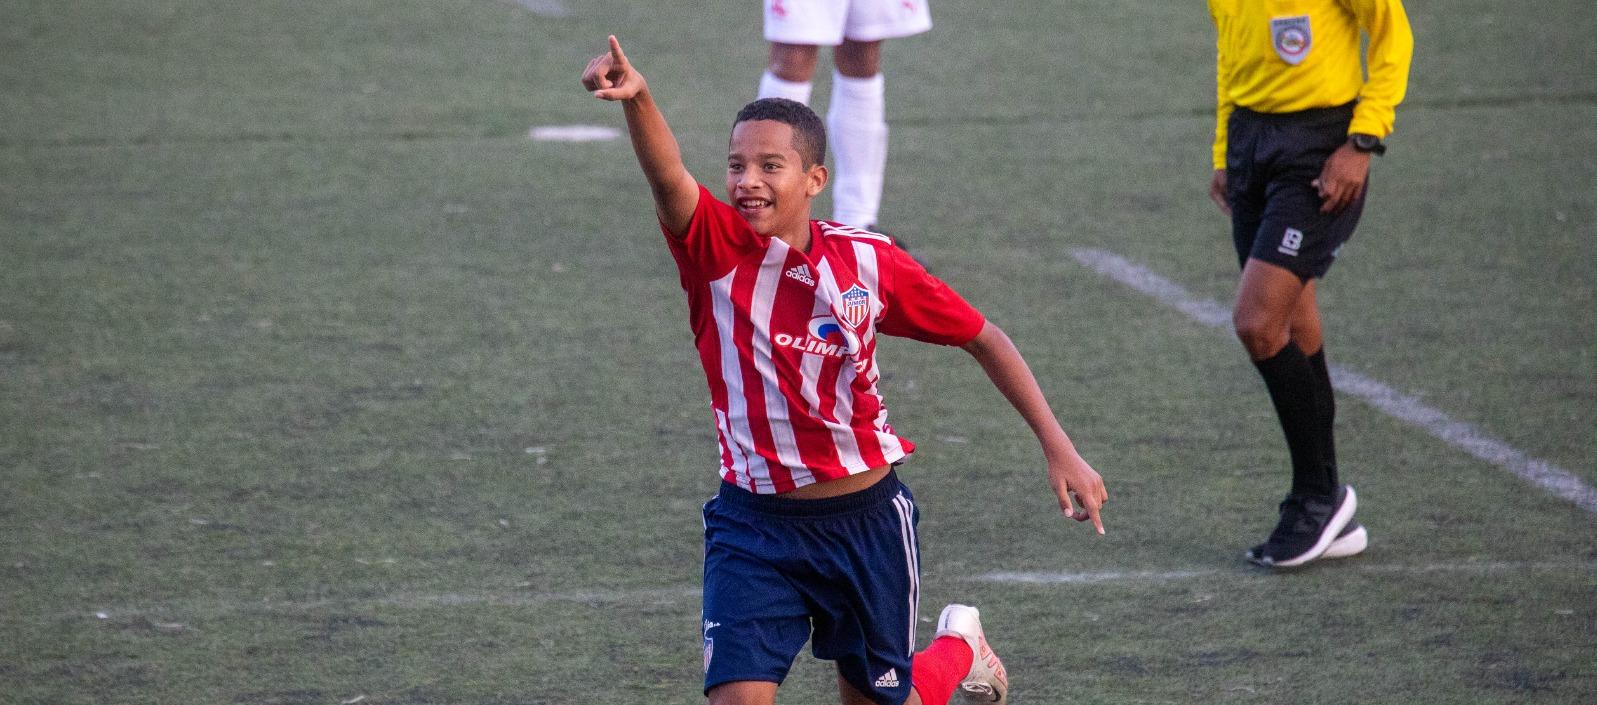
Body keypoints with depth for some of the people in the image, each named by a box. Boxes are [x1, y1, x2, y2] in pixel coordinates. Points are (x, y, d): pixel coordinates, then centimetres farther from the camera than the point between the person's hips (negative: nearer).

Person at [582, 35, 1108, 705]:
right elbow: (667, 176, -33)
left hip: (865, 518, 0)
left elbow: (983, 339, 4)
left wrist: (1058, 447, 0)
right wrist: (637, 98, -54)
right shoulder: (716, 250, -12)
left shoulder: (867, 261, -8)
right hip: (754, 524, 0)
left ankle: (959, 644, 49)